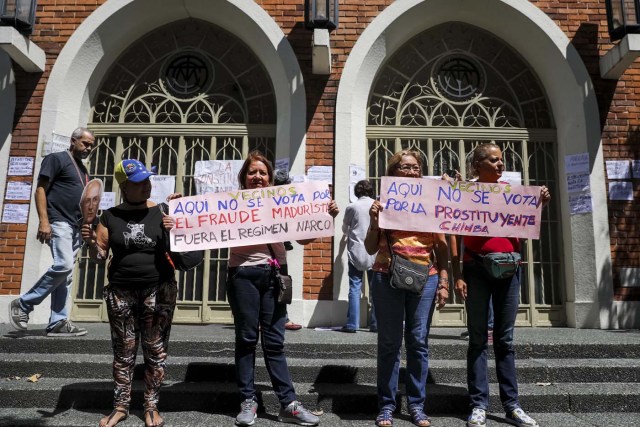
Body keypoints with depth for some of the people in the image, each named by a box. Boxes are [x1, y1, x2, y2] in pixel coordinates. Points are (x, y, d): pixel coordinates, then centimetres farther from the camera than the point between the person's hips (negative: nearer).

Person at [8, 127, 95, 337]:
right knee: (63, 265, -20)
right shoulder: (56, 159, 0)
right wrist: (44, 221, -18)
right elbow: (40, 189, -8)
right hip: (59, 222, -8)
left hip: (76, 227, 8)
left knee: (66, 275, 4)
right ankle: (23, 304, -3)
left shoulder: (83, 170, 23)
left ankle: (58, 323, 5)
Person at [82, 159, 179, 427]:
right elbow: (99, 257, 8)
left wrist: (175, 230, -17)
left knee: (155, 350, 4)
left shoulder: (162, 211, 1)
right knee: (123, 352, 8)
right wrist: (90, 243, -13)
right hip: (120, 292, 1)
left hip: (159, 290, -1)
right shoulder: (110, 216, 4)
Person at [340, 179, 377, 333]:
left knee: (354, 288, 1)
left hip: (356, 252, -1)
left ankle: (352, 324, -1)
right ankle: (376, 324, 10)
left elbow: (345, 229, 11)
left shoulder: (351, 207, -2)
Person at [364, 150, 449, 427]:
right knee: (389, 342, 3)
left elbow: (441, 247, 11)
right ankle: (387, 404, 13)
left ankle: (417, 404, 16)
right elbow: (371, 249, 6)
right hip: (388, 277, -1)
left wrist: (443, 281, 2)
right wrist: (374, 222, -11)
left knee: (418, 341, 4)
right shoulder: (384, 203, 6)